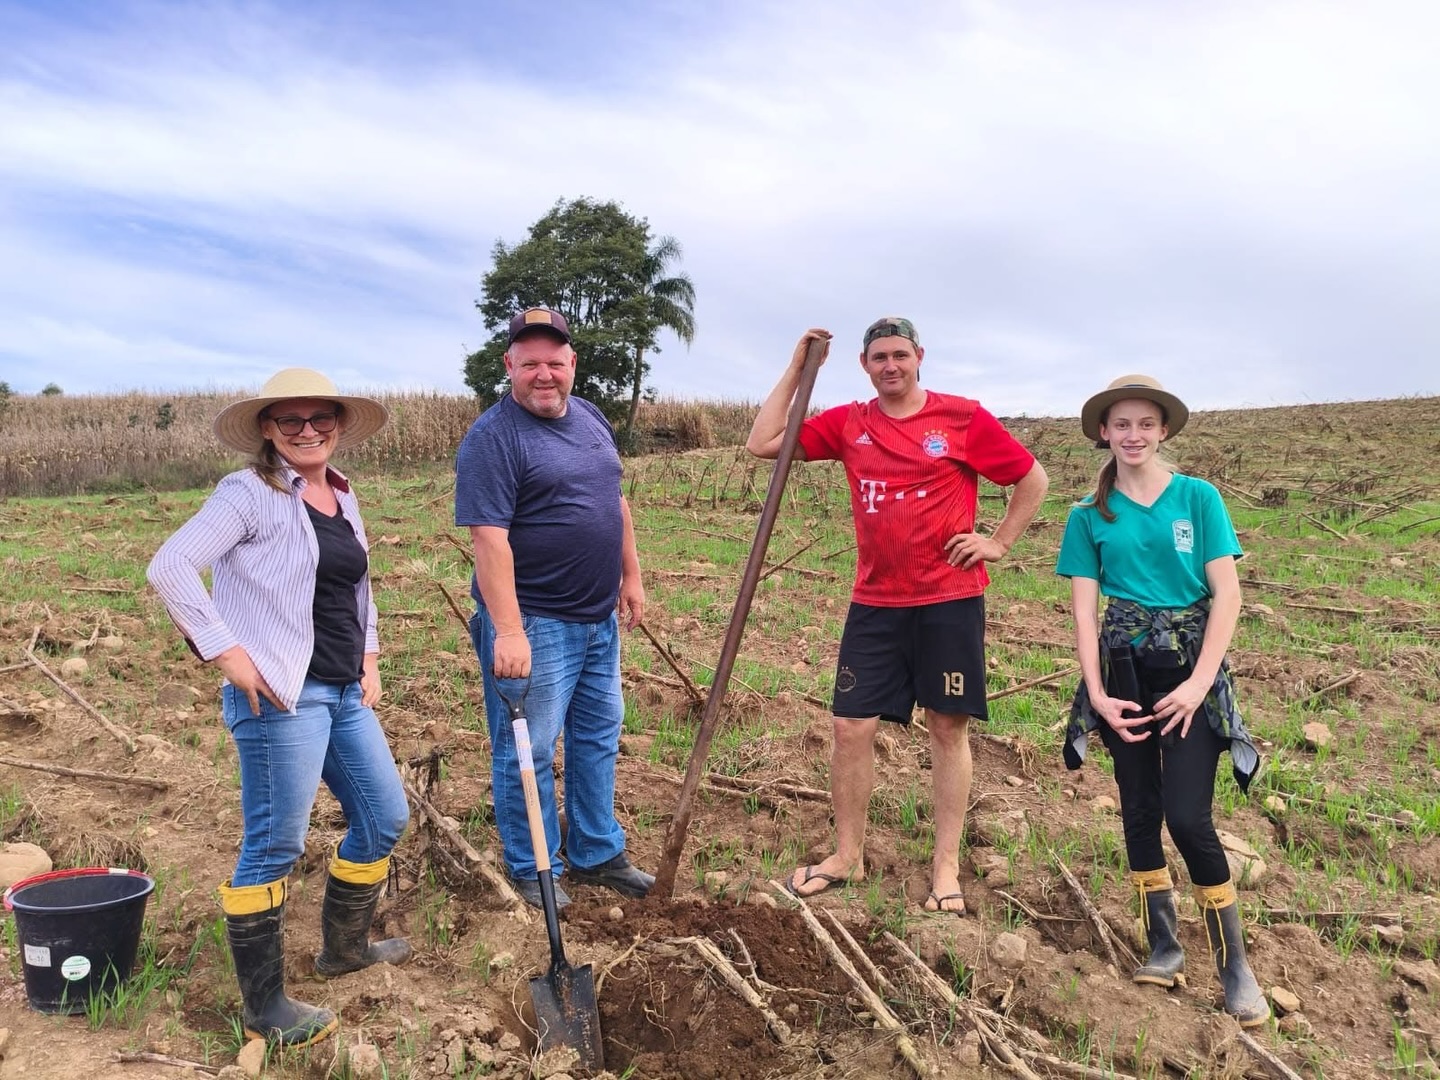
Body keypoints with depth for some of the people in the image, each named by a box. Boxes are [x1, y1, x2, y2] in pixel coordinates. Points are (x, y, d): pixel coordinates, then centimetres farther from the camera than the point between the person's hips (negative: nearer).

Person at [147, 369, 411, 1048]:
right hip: (280, 695, -8)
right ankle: (264, 1010, 16)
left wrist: (369, 657, 15)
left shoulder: (343, 498, 13)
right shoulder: (251, 493, -10)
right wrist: (224, 650, -19)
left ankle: (344, 946, 37)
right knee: (274, 849, 0)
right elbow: (169, 567, -17)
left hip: (345, 693, 8)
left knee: (385, 817, 16)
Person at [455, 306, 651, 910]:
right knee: (528, 752, 4)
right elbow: (488, 539, -23)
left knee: (598, 740, 17)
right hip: (533, 624, -8)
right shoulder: (493, 438, -15)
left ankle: (597, 855, 33)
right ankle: (531, 871, 23)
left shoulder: (590, 418, 9)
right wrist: (508, 631, -28)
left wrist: (630, 576, 17)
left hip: (600, 619, 8)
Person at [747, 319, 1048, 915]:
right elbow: (763, 443, 0)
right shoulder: (847, 424, 5)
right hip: (874, 604, 3)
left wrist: (999, 542, -2)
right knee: (851, 726, 4)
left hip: (950, 601, -3)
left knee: (948, 728, 6)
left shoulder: (963, 417, -3)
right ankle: (847, 855, 22)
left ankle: (946, 866, 18)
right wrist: (797, 367, 0)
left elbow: (1033, 479, 6)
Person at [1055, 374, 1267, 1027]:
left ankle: (1234, 964, 10)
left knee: (1187, 817, -8)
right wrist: (1097, 693, -9)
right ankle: (1164, 946, 24)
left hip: (1190, 667, -2)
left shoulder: (1198, 498, -2)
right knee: (1139, 809, 8)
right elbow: (1084, 609, 0)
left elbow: (1227, 594, -6)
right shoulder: (1090, 515, 2)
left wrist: (1198, 683, -13)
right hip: (1124, 670, 2)